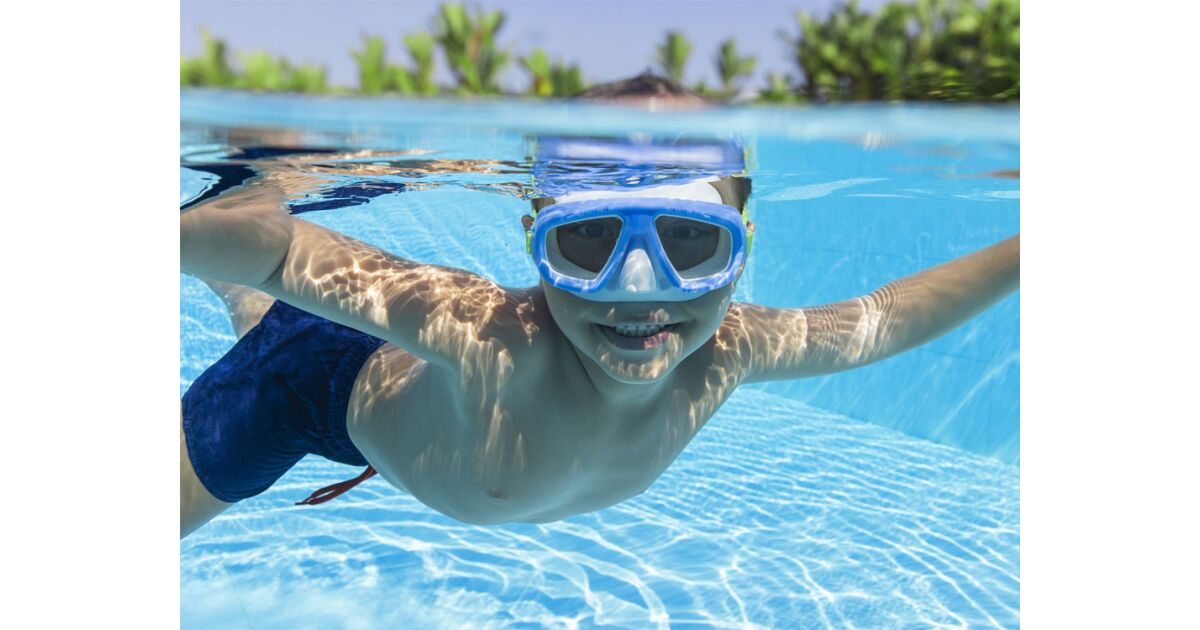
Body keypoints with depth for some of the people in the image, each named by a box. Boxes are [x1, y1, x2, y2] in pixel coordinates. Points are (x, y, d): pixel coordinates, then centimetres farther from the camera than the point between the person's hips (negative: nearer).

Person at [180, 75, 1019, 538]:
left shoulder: (727, 352, -31)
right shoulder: (488, 338, -48)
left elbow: (880, 321, -16)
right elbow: (270, 248, -47)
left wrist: (1025, 252, -19)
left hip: (435, 381, 5)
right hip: (337, 382, -4)